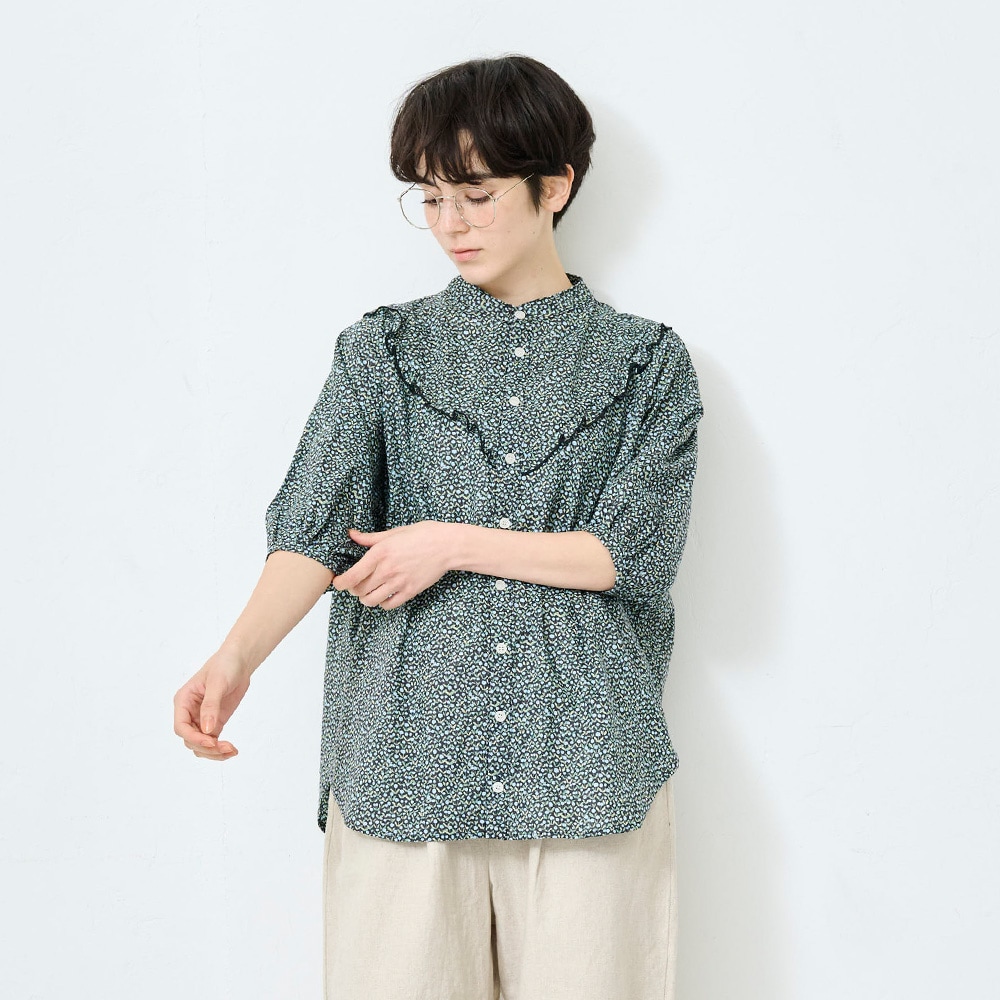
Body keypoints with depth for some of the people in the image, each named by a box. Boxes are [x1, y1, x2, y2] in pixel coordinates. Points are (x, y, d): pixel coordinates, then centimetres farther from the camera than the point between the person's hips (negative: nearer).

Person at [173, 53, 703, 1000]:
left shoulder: (646, 362, 6)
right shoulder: (381, 350, 8)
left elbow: (635, 553, -4)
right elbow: (313, 526, -5)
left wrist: (452, 542, -9)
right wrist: (238, 654, -23)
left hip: (584, 763, 0)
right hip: (404, 751, 1)